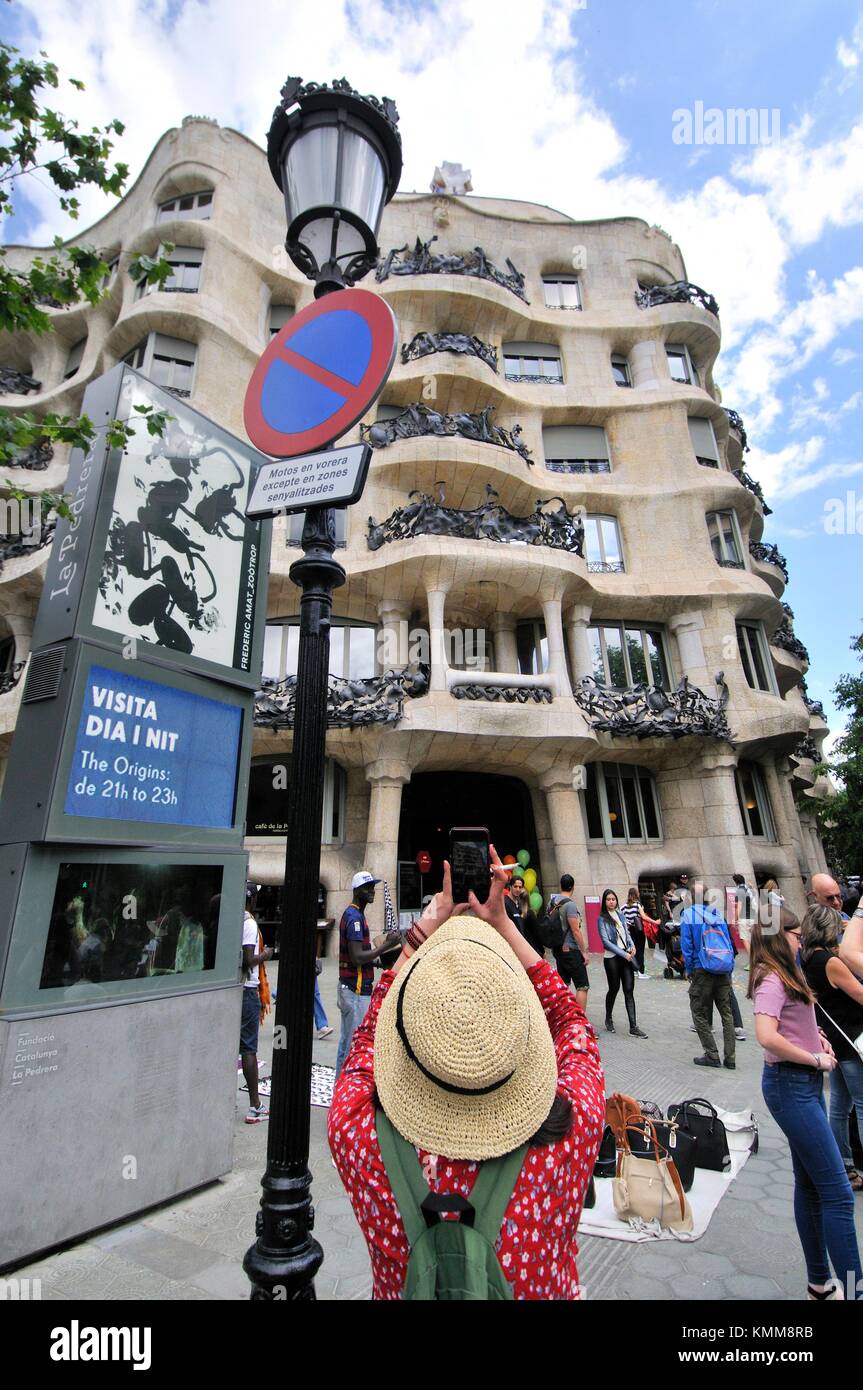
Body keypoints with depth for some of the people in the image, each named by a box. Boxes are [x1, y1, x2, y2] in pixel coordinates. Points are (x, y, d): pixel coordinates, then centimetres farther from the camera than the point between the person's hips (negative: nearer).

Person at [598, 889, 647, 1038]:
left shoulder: (619, 915, 9)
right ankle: (608, 1019, 32)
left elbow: (626, 933, 16)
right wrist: (624, 954, -15)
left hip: (626, 957, 4)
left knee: (629, 991, 0)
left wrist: (632, 945, -4)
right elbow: (606, 941, -12)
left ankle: (633, 1027, 2)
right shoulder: (602, 919, -7)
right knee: (614, 989, 9)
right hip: (612, 958, -4)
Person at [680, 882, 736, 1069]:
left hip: (702, 970, -5)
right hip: (724, 970, 5)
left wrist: (689, 970, 4)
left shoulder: (688, 914, -6)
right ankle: (729, 1058, 15)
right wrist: (729, 967, 15)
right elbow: (728, 941, 9)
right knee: (726, 1013, 13)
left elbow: (686, 945, -6)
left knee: (699, 1013, 7)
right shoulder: (717, 913, 7)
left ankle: (712, 1055, 7)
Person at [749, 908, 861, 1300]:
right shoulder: (771, 980, -20)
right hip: (789, 1084, -9)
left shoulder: (785, 976, 9)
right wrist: (816, 1060, -18)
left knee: (810, 1184, 19)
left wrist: (815, 1035, 6)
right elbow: (767, 1036, -31)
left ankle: (820, 1282, 32)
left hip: (805, 1082, 9)